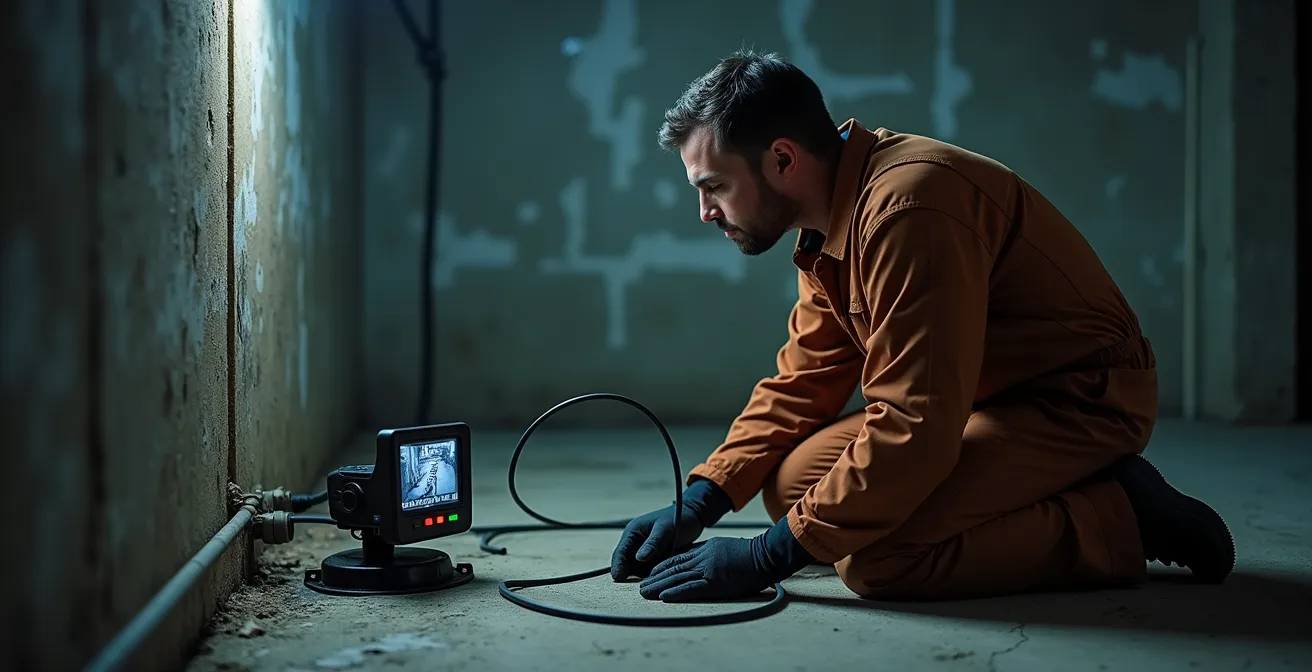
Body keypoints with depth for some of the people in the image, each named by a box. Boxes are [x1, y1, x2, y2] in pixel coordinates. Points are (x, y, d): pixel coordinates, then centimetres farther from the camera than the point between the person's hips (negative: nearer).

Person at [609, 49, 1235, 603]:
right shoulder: (834, 219, 3)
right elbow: (801, 384, 7)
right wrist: (696, 503, -4)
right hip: (991, 399, 10)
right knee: (793, 481, 0)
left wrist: (769, 556, -25)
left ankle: (1116, 520, -6)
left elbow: (912, 429, -31)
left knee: (875, 558, -26)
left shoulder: (907, 207, -28)